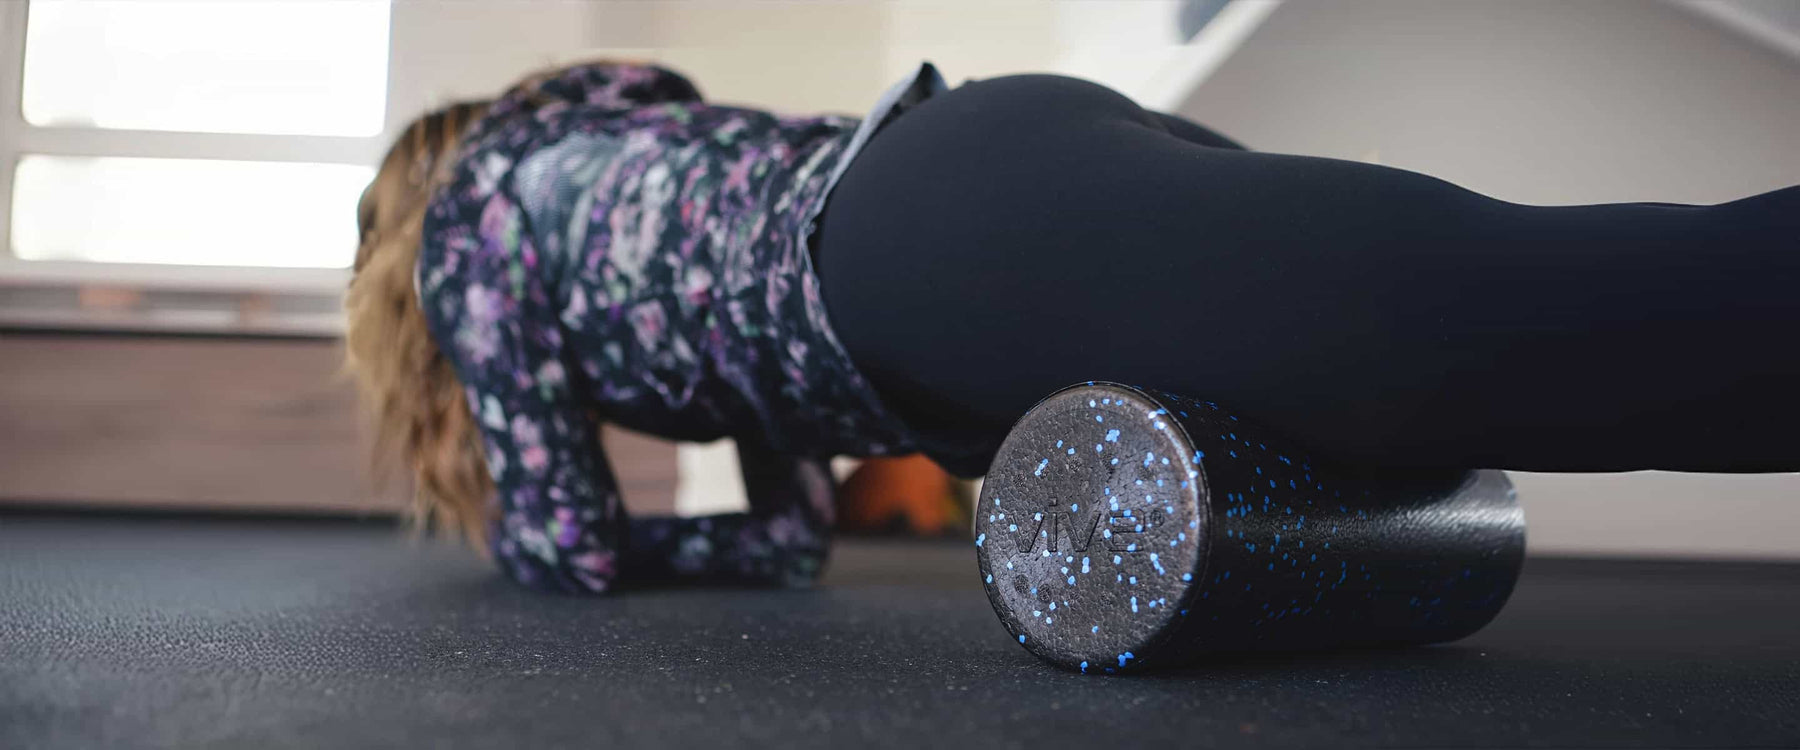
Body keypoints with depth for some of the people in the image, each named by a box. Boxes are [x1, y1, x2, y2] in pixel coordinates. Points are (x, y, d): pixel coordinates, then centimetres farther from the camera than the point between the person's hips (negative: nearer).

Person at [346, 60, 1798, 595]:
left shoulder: (471, 215, 27)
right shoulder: (614, 124, 46)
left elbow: (571, 543, 23)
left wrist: (509, 531, 44)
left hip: (958, 235, -8)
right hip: (1035, 142, 8)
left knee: (1521, 331, -27)